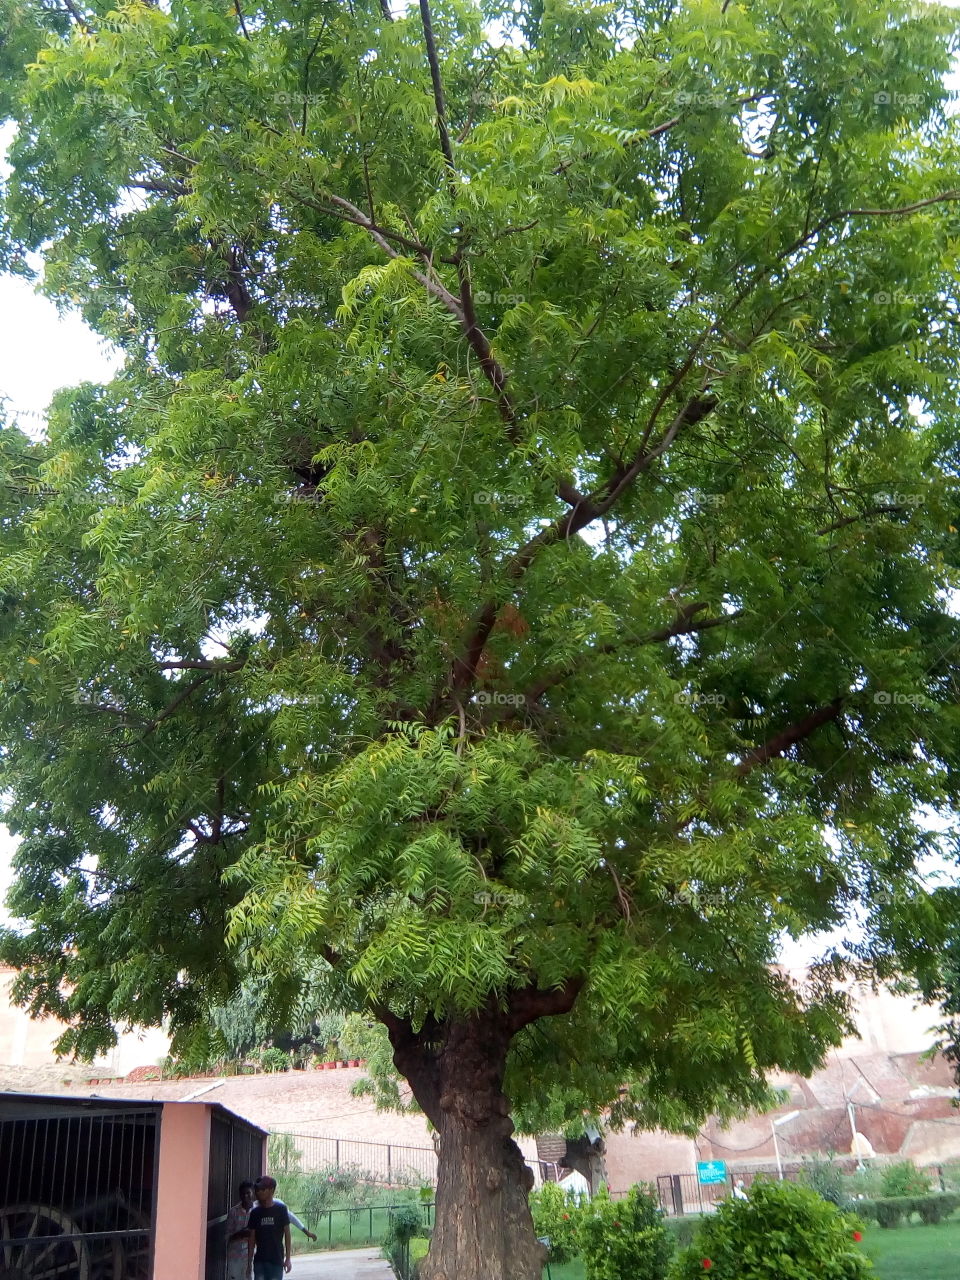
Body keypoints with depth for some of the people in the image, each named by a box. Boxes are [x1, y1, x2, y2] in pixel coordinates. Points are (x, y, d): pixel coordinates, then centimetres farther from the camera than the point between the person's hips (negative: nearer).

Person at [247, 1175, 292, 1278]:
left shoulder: (281, 1210, -5)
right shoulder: (255, 1212, 3)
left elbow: (287, 1234, -3)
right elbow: (252, 1237, 6)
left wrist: (288, 1258, -6)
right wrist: (250, 1260, 2)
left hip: (276, 1259, -2)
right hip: (260, 1260, 2)